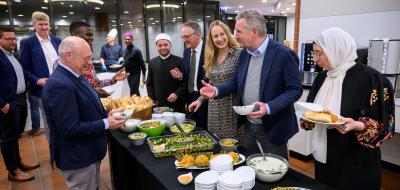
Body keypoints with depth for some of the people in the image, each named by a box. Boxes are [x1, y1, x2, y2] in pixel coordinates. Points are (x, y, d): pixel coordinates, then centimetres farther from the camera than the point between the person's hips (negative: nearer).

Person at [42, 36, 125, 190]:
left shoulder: (76, 76, 3)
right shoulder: (60, 85, -27)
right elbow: (70, 129, -28)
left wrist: (106, 114, -1)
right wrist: (106, 124, -21)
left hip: (89, 151, 9)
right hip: (77, 158, -9)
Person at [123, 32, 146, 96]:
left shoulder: (136, 50, -13)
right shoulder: (125, 50, 7)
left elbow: (142, 64, -14)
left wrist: (144, 76, -16)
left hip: (135, 74, -7)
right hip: (128, 74, 7)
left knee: (133, 92, -9)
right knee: (135, 91, 15)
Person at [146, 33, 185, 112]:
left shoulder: (179, 61, -2)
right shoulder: (152, 62, 9)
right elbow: (149, 84, 14)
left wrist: (177, 94, -17)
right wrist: (152, 99, 3)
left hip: (176, 104, -2)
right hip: (158, 104, 3)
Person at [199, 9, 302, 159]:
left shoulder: (284, 54, -17)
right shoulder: (244, 53, 4)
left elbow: (295, 90, -15)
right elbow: (236, 81, 13)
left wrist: (268, 107, -28)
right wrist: (216, 90, -6)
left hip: (272, 128, -6)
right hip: (249, 126, 6)